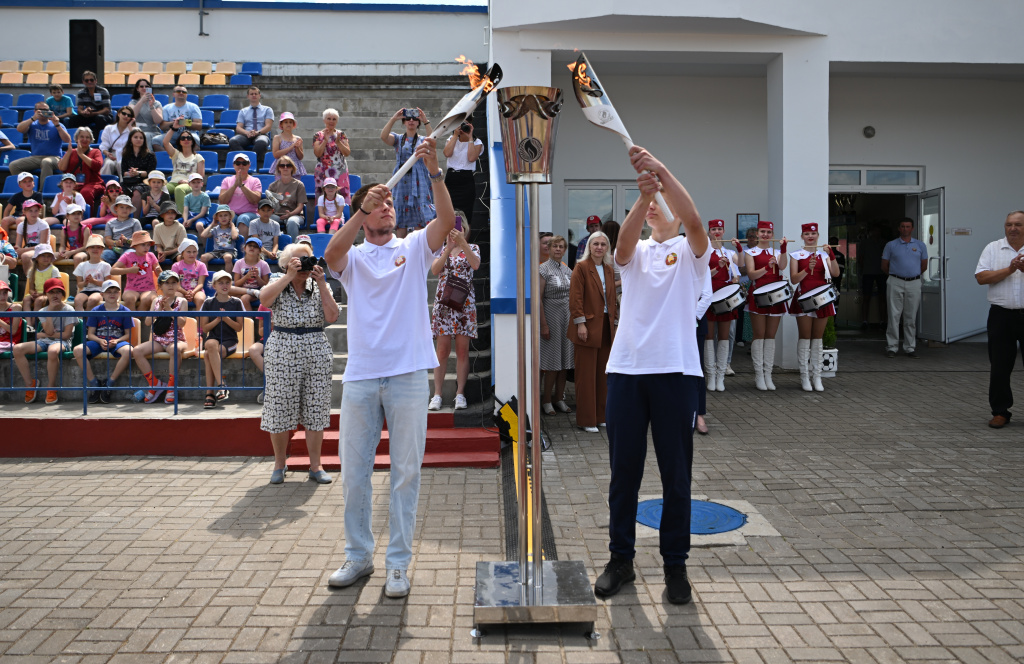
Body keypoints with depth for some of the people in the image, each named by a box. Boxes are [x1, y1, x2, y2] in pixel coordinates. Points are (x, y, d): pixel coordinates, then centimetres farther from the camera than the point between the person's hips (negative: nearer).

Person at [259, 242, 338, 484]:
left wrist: (321, 284, -8)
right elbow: (264, 299, -18)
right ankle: (279, 464, 20)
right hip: (282, 352, -1)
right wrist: (289, 276, -16)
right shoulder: (278, 283, 5)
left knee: (315, 410, 3)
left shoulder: (319, 286, 9)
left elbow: (332, 316, -5)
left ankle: (315, 466, 13)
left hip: (317, 353, 1)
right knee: (280, 409, 3)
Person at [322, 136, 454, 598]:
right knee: (353, 470, 9)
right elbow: (330, 254, -14)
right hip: (361, 376, 2)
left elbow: (447, 219, -10)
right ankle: (358, 556, 25)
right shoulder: (353, 258, 10)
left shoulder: (414, 247, 9)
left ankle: (399, 563, 14)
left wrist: (434, 172, -22)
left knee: (405, 471, 3)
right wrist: (363, 208, -24)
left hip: (408, 374, -1)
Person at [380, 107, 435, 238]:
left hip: (419, 182, -1)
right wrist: (393, 119, -16)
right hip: (401, 182, 1)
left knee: (420, 217, -7)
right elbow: (383, 136, -9)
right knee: (400, 218, 1)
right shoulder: (398, 139, 11)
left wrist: (426, 122, -20)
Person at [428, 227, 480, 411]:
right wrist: (448, 249, -18)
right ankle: (437, 394, 3)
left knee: (462, 349, 0)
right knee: (443, 350, -1)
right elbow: (435, 270, -7)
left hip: (465, 303, -1)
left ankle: (460, 393, 7)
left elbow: (475, 265, -15)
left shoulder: (472, 248, 8)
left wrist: (462, 242, -24)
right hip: (443, 302, 1)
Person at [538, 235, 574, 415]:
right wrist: (543, 324, -15)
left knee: (564, 362, 7)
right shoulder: (544, 269, -6)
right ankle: (546, 401, 6)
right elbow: (538, 298, -10)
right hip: (551, 315, -6)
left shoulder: (567, 270, 12)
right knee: (552, 363, -4)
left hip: (566, 317, 6)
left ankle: (559, 399, 16)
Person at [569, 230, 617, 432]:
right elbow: (575, 298, -11)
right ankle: (586, 420, 4)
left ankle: (600, 416, 20)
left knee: (602, 374, 10)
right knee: (586, 375, -2)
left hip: (606, 327, 7)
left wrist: (614, 322, 12)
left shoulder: (609, 270, 14)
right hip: (588, 327, -6)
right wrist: (580, 323, -17)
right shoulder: (581, 267, -6)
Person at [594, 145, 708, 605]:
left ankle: (675, 564, 18)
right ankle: (621, 559, 22)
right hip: (626, 369, 2)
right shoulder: (635, 252, 12)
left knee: (676, 474, 4)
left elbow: (694, 220, -16)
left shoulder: (689, 251, 7)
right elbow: (623, 244, -13)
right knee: (623, 471, 9)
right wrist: (644, 192, -29)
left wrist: (662, 172, -26)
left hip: (675, 371, -2)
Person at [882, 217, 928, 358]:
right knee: (894, 315, -3)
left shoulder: (920, 245, 10)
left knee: (911, 317, 5)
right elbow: (884, 266, 9)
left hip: (914, 283, 2)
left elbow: (924, 266, 17)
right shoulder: (891, 245, 5)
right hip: (895, 283, -2)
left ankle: (910, 348, 11)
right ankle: (891, 347, 1)